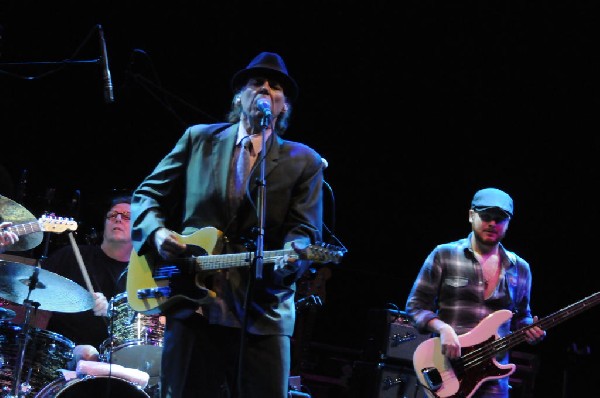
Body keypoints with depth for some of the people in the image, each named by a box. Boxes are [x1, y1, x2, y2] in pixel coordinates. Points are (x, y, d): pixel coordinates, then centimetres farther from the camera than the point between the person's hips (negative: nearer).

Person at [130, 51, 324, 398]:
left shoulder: (304, 162, 10)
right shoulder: (199, 139, 14)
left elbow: (304, 230, 0)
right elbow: (148, 194, 15)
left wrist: (293, 258, -23)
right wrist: (157, 232, -6)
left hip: (262, 314, 0)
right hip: (191, 304, 1)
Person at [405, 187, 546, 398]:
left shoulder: (520, 269, 11)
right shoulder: (443, 255, 0)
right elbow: (416, 305, 1)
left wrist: (530, 330, -2)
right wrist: (442, 328, -16)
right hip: (444, 372, -3)